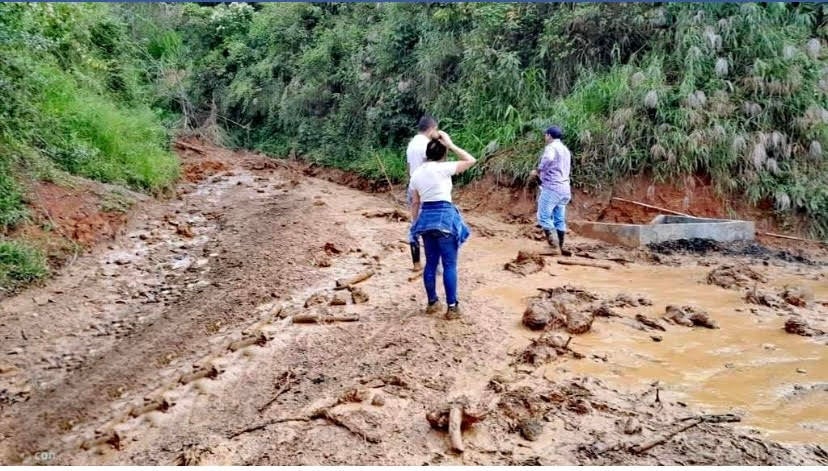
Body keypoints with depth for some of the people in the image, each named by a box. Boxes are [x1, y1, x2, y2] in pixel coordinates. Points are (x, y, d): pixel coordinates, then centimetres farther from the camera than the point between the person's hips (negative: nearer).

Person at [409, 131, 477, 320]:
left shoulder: (416, 173, 8)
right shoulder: (443, 168, -9)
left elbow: (415, 203, 12)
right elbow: (471, 160, -2)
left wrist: (416, 224, 20)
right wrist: (450, 144, -2)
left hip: (426, 218, 6)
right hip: (445, 217, -6)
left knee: (431, 262, 15)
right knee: (449, 264, 1)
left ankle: (432, 303, 23)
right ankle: (452, 306, 3)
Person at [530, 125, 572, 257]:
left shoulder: (551, 147, -8)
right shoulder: (565, 150, 21)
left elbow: (547, 159, -32)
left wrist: (538, 171, -17)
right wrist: (543, 173, 26)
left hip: (552, 187, -9)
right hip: (564, 188, 9)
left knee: (543, 216, -4)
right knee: (559, 219, 11)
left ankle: (551, 241, -14)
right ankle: (561, 247, 12)